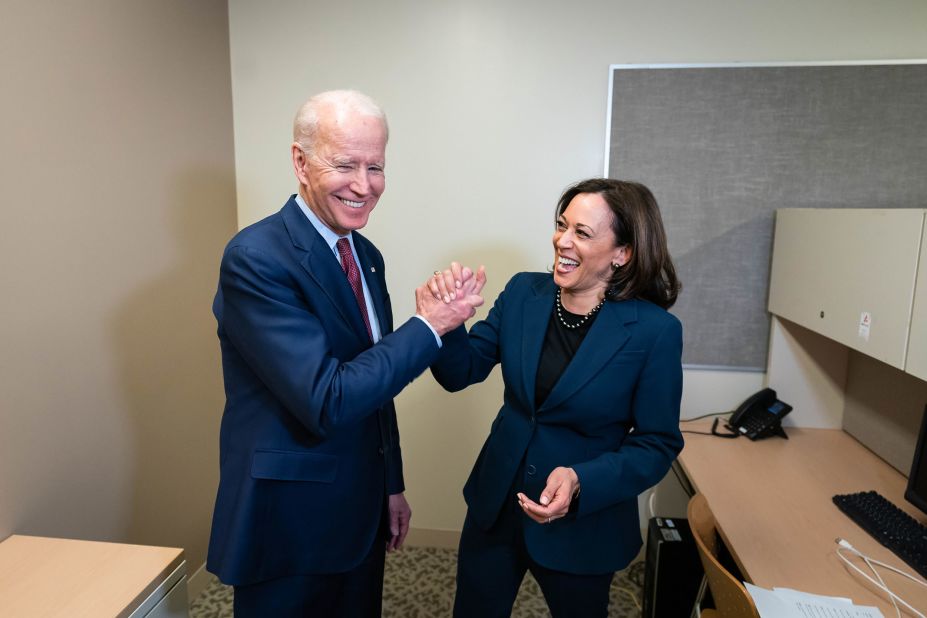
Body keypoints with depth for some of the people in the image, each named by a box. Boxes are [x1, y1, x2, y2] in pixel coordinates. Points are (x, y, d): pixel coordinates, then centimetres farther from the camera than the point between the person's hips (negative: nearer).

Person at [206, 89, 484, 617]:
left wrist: (392, 485, 13)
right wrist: (429, 327, -20)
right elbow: (327, 400, -27)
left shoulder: (366, 255, 3)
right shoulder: (256, 258, -21)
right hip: (288, 523, -7)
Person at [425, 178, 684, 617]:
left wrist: (583, 482, -27)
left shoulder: (655, 331, -18)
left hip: (582, 527, -3)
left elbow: (657, 445, -11)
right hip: (495, 507, 4)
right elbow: (462, 372, -5)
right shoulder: (523, 292, -8)